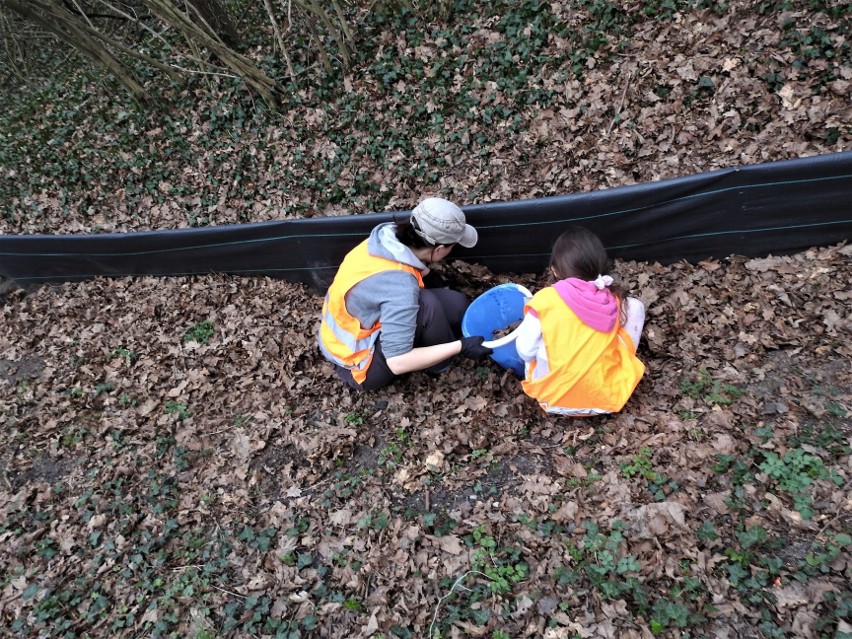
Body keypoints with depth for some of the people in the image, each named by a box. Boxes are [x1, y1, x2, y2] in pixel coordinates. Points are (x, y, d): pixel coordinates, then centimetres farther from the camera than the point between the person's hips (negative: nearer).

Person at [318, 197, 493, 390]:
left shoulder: (390, 234, -12)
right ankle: (441, 367, -1)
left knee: (455, 305, -4)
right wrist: (461, 347, -27)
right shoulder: (400, 287, -34)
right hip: (355, 364, -7)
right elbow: (397, 362, -33)